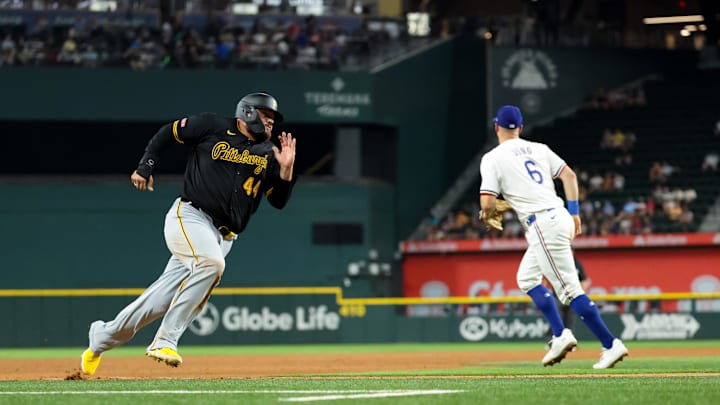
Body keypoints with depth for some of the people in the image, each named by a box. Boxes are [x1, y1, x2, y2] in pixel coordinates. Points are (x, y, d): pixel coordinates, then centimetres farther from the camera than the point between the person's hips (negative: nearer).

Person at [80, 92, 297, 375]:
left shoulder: (268, 154, 14)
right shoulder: (213, 127, 3)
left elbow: (279, 201, 10)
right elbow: (167, 133, 14)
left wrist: (286, 169, -6)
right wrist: (145, 167, 4)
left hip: (222, 236, 5)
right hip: (189, 217, -5)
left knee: (162, 300, -2)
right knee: (210, 262, -34)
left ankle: (103, 336, 17)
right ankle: (165, 340, -30)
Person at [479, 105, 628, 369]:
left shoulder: (492, 158, -1)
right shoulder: (538, 149, 17)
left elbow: (487, 203, -8)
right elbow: (568, 174, 9)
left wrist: (486, 215, 14)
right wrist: (574, 212, 11)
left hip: (542, 225, -8)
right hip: (560, 217, 8)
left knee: (569, 288, -9)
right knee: (526, 278, 21)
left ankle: (611, 345, -14)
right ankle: (560, 335, 10)